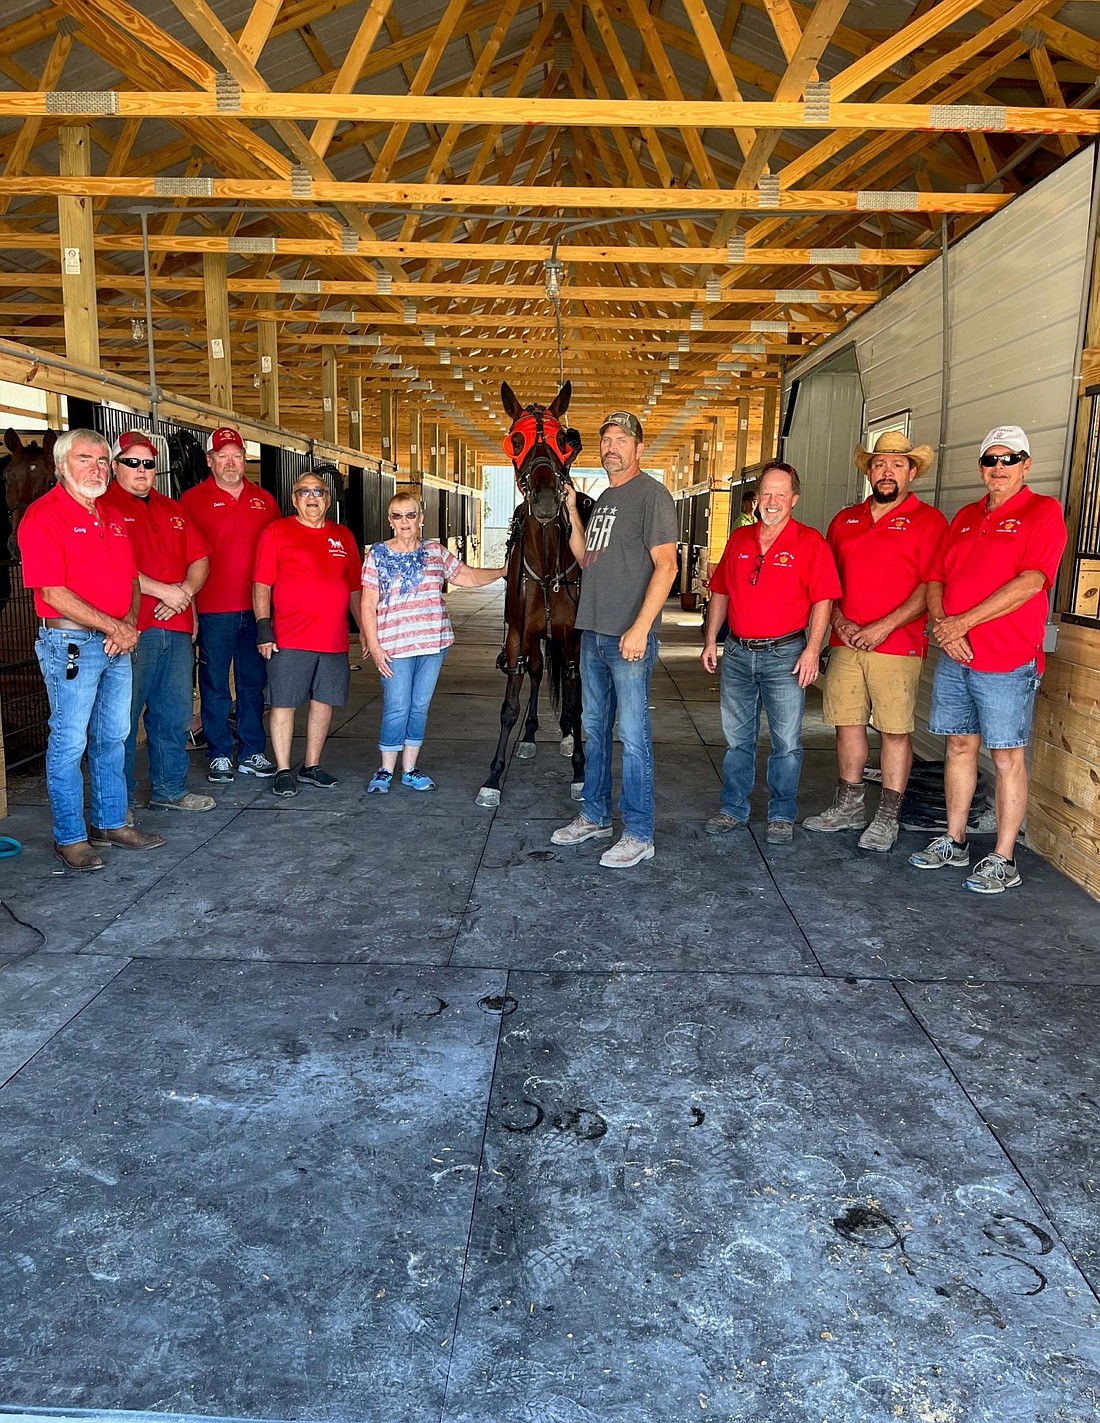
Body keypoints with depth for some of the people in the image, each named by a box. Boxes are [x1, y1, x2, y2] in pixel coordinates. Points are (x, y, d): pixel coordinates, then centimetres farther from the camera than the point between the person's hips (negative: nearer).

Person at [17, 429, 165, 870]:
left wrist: (129, 625, -2)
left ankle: (110, 823, 26)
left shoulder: (110, 518, 15)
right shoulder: (43, 516, -10)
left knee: (112, 738, 14)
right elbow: (53, 592, -17)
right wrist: (111, 626, -15)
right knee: (69, 743, 0)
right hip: (71, 645, -8)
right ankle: (69, 838, 10)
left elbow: (131, 579, 16)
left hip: (117, 645, 8)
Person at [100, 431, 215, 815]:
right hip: (130, 629, -7)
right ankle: (118, 801, 8)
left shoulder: (172, 511, 20)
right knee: (123, 718, -1)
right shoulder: (104, 507, -3)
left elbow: (200, 559, 15)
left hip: (176, 628, 7)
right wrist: (163, 591, -15)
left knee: (174, 716, 13)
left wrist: (185, 591, -4)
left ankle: (170, 788, 25)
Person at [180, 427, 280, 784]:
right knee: (215, 686, 4)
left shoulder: (264, 500, 11)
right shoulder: (193, 499, 1)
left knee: (253, 684, 10)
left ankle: (251, 753, 20)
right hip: (213, 610, -3)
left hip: (255, 609, 3)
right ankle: (219, 756, 14)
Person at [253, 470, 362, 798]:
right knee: (283, 703, 0)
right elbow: (261, 584, -2)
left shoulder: (343, 536, 14)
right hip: (289, 639, -4)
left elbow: (354, 588, 18)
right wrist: (264, 628, -10)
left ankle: (311, 767, 23)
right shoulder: (277, 532, 2)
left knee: (324, 701, 10)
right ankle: (283, 771, 10)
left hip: (334, 640, 4)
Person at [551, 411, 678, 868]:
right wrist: (571, 512, 10)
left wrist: (640, 627, -23)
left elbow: (665, 566, -15)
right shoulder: (603, 499, 18)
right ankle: (595, 816, 28)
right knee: (594, 728, 15)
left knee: (633, 735, -4)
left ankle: (638, 834, 4)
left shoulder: (651, 494, -8)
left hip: (629, 638, -8)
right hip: (593, 633, 9)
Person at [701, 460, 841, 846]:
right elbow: (721, 593, 16)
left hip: (784, 655, -4)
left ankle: (782, 816, 15)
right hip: (737, 653, 4)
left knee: (786, 742, 2)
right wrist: (711, 641, 11)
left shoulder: (810, 542, -4)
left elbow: (823, 600, -7)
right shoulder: (739, 539, 11)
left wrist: (812, 649, -14)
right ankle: (733, 809, 23)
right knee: (737, 737, 12)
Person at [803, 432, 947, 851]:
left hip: (897, 645, -5)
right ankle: (849, 806, 22)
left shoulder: (928, 520, -1)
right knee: (847, 724, 9)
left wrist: (883, 627, -15)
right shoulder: (845, 519, 15)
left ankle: (887, 818, 9)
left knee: (896, 731, 0)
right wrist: (840, 621, -1)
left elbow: (931, 586, -9)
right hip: (845, 644, 5)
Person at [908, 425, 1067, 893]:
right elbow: (936, 579, 13)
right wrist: (942, 626, -7)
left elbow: (1031, 581, -16)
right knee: (960, 747, 12)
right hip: (954, 658, 6)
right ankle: (954, 842, 24)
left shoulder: (1043, 511, -3)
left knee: (1007, 757, 0)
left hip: (1007, 662, -6)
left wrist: (964, 621, -16)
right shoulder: (964, 518, 16)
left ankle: (1003, 860, 8)